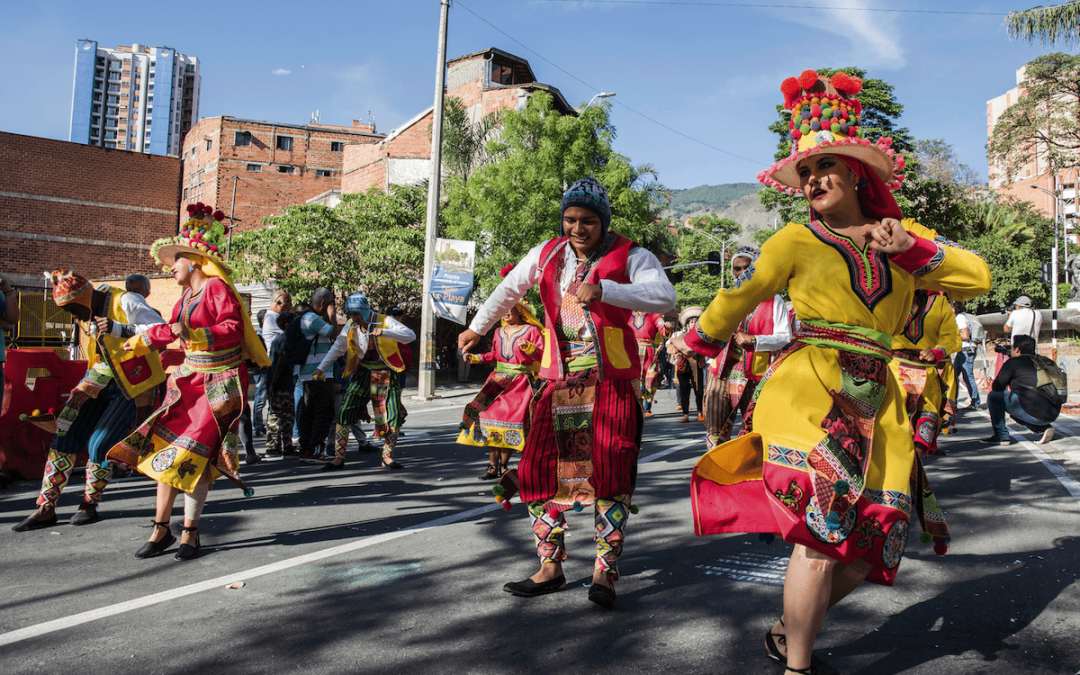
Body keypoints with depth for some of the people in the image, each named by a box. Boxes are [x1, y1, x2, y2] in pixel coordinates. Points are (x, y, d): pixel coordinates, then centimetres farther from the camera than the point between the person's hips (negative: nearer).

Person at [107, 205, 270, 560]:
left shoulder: (217, 287, -12)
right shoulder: (188, 294, 14)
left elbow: (234, 328, -21)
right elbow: (174, 328, 29)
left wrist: (196, 334, -30)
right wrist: (142, 339, 39)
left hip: (218, 384, -8)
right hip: (189, 380, 8)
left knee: (192, 454, -9)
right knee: (164, 449, 3)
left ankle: (190, 532, 5)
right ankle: (161, 529, 12)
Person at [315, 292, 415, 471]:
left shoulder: (385, 321, -12)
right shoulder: (351, 326, 0)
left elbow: (411, 335, -23)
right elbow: (338, 347, 13)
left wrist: (384, 332, -35)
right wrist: (321, 368, 8)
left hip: (386, 374, -2)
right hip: (362, 374, 2)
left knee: (394, 416, -5)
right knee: (344, 412, -7)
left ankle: (387, 457, 12)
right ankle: (339, 457, 4)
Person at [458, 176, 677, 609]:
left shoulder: (629, 257, -4)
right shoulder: (547, 255, 10)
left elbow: (664, 297, -22)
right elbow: (508, 290, 25)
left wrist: (603, 289, -33)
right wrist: (475, 329, 34)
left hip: (611, 381, -4)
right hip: (558, 379, 4)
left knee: (610, 473, -8)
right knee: (540, 471, 1)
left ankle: (604, 571, 3)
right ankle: (550, 567, 13)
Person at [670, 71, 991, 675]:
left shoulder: (902, 235, 13)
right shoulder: (797, 241, 2)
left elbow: (978, 278, 7)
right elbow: (737, 300, 12)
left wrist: (910, 248, -7)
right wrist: (694, 342, 23)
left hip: (878, 402, 5)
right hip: (811, 391, -5)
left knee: (871, 543, 8)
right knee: (822, 531, -14)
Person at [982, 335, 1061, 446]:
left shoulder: (1013, 362, -1)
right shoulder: (1045, 360, 19)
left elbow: (996, 387, 6)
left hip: (1034, 414, -8)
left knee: (993, 396, 4)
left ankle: (1001, 436, 4)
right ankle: (1043, 428, 13)